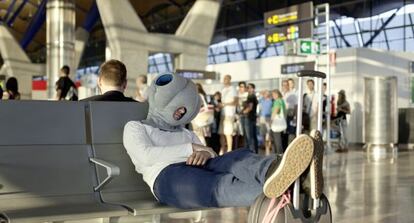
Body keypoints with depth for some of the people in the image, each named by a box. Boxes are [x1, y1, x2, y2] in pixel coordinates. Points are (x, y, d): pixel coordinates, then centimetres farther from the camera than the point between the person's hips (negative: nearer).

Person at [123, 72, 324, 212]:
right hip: (167, 177, -5)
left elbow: (213, 157, 17)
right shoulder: (134, 127, 20)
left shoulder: (185, 133, 35)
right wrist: (191, 148, -4)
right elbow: (145, 155, -3)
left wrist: (205, 154, -9)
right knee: (220, 187, -38)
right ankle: (275, 186, -70)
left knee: (238, 159, -30)